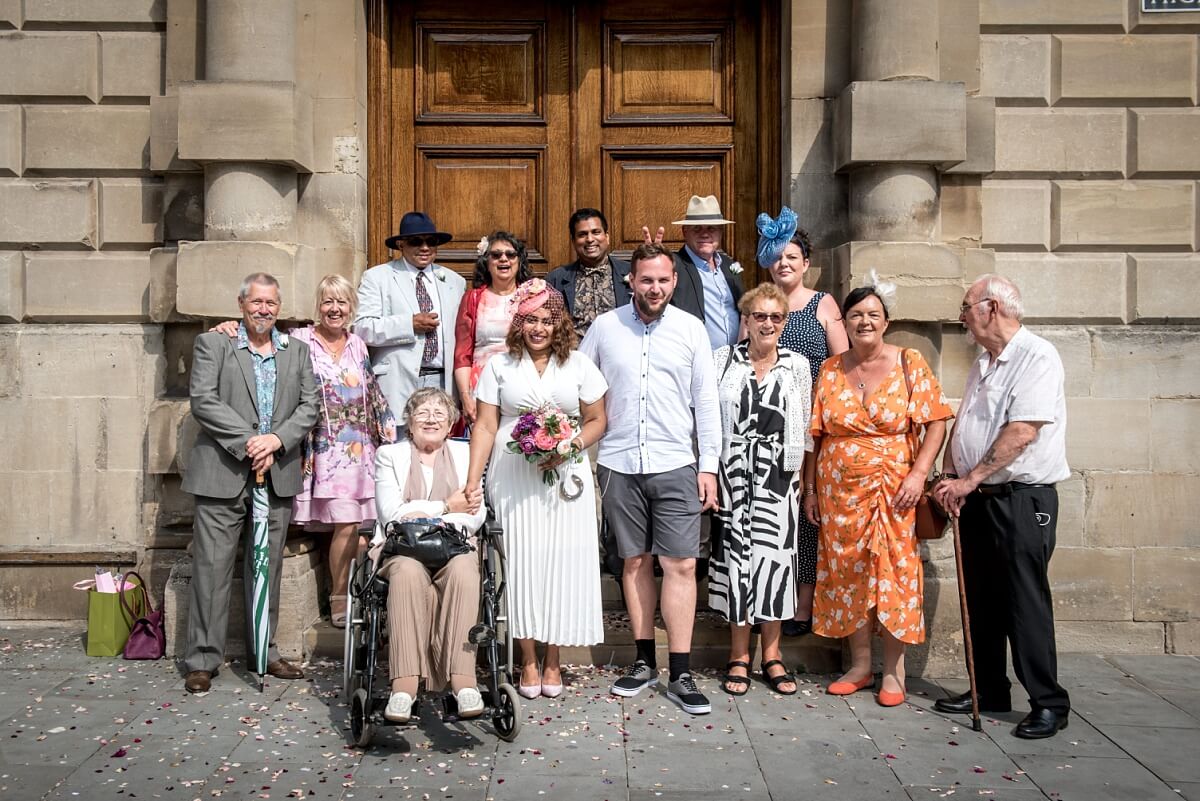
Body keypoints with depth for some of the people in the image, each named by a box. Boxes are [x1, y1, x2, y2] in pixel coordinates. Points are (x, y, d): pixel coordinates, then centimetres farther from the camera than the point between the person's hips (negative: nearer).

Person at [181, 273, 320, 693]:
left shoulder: (297, 351, 14)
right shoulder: (213, 344, 3)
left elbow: (309, 406, 7)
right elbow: (203, 401, -7)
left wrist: (276, 440, -10)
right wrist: (247, 442, -15)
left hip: (277, 475, 4)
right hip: (223, 474, -3)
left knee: (268, 567, 11)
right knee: (212, 567, -2)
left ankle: (264, 650, 21)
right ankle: (202, 659, 6)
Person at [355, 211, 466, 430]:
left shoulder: (454, 281, 16)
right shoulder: (377, 277, 5)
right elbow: (362, 328, -7)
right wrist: (410, 324, -13)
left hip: (443, 383, 3)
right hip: (398, 385, -3)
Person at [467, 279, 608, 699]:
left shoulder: (578, 365, 6)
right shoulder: (500, 366, 5)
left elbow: (596, 420, 7)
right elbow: (485, 427, 2)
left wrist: (571, 447, -12)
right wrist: (472, 482, -6)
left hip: (566, 476, 1)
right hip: (513, 479, 0)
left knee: (561, 560, 1)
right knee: (521, 561, 1)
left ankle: (552, 660, 15)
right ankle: (528, 661, 13)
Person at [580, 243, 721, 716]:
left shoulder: (691, 329, 3)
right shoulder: (604, 327, 4)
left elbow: (706, 401, 5)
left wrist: (709, 465, 1)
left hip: (676, 465, -1)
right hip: (618, 464, 1)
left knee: (681, 565, -4)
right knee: (634, 561, 9)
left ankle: (680, 675, 3)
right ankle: (644, 661, 21)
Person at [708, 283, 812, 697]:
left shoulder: (797, 365, 7)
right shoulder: (723, 360, 4)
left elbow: (806, 427, 8)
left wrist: (806, 479, 3)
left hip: (779, 476, 1)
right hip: (734, 472, -1)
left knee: (775, 555, 1)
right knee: (736, 555, 1)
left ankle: (772, 654, 15)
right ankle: (739, 656, 12)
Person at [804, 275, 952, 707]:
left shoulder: (910, 363, -1)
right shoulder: (829, 370, 6)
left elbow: (936, 422, -5)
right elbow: (814, 434, 7)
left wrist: (918, 474, -15)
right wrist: (810, 489, 4)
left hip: (893, 490, -3)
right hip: (839, 490, 3)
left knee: (895, 574, 0)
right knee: (847, 573, 7)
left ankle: (893, 671, 12)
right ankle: (860, 666, 21)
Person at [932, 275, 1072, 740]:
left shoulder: (1037, 357, -13)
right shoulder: (983, 365, 16)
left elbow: (1022, 431, -21)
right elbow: (960, 426, 16)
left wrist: (970, 479, -18)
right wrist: (950, 479, 1)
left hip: (1022, 497, -8)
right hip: (976, 498, 8)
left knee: (1026, 601, -4)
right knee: (980, 598, 12)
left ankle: (1048, 703, 7)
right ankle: (989, 691, 24)